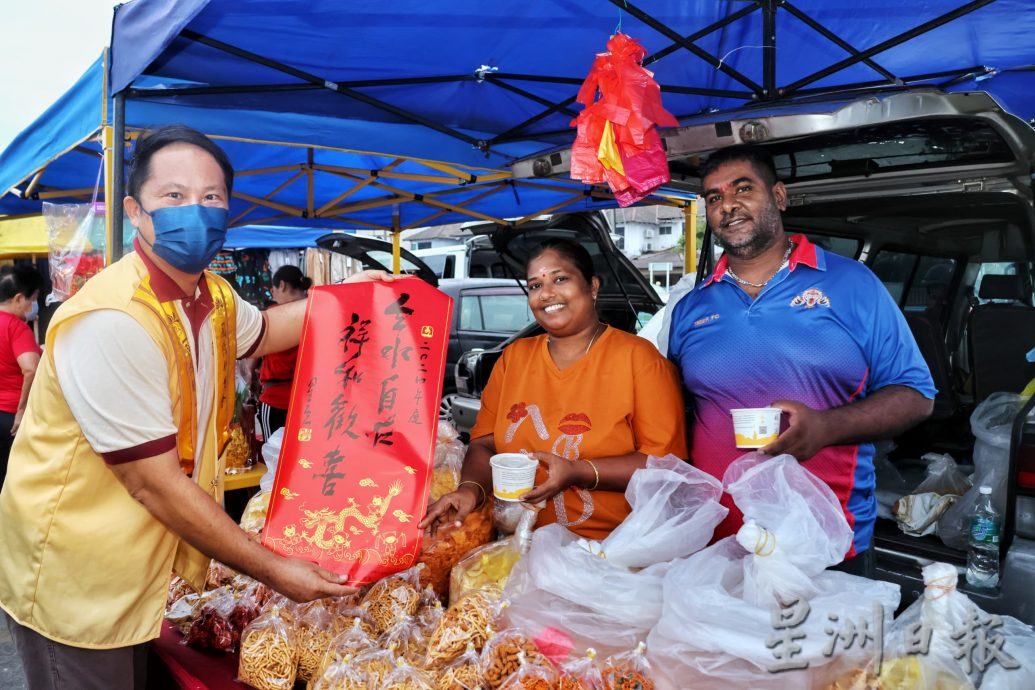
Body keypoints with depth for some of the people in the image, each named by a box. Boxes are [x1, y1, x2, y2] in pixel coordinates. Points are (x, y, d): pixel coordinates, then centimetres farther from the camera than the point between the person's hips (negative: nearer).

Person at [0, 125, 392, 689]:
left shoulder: (214, 297, 0)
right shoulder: (111, 321, -28)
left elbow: (259, 332, 25)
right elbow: (155, 484, -25)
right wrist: (270, 570, -18)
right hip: (77, 585, -8)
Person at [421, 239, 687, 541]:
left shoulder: (638, 357, -4)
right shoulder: (514, 357, 10)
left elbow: (666, 459, -8)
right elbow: (484, 443, 7)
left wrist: (578, 473, -19)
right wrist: (471, 489, -13)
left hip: (606, 546, -4)